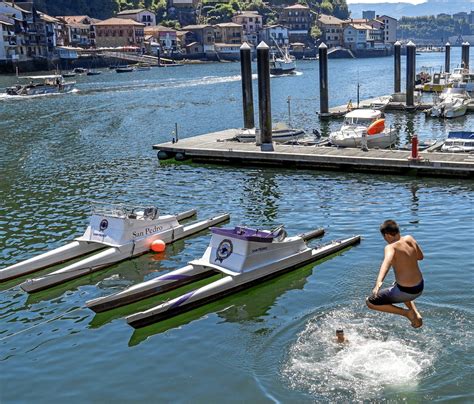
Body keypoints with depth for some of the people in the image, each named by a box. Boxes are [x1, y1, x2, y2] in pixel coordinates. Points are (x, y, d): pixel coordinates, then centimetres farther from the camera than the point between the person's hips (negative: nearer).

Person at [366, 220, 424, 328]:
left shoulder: (391, 247, -20)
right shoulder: (410, 239, 0)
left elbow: (387, 261, -42)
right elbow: (420, 256, 17)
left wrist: (379, 281, -57)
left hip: (406, 292, -7)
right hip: (420, 288, 7)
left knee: (370, 302, 7)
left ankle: (406, 313, 2)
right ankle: (416, 314, 22)